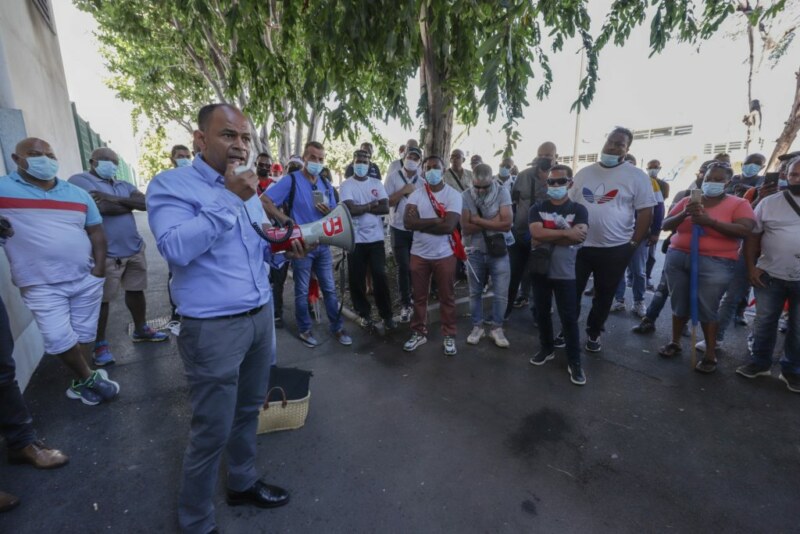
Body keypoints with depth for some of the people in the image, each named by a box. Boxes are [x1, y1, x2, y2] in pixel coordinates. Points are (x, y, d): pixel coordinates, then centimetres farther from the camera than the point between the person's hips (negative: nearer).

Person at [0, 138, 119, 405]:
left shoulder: (78, 193, 8)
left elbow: (96, 231, 9)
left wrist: (99, 267, 0)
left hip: (86, 279, 3)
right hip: (41, 285, -2)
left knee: (84, 334, 10)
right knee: (59, 339, -5)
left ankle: (81, 382, 27)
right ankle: (89, 377, 18)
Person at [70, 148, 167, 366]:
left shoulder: (124, 185, 15)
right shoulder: (80, 180, -4)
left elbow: (145, 203, -2)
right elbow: (102, 207, -20)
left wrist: (116, 199, -15)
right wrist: (130, 204, -4)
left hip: (134, 249, 6)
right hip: (106, 254, -6)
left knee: (136, 291, 14)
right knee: (102, 299, 3)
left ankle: (141, 330, 30)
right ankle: (100, 344, 16)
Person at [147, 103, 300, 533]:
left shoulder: (246, 189, 13)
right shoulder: (170, 185, -10)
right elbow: (176, 248, -26)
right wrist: (230, 200, -24)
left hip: (261, 316, 8)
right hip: (214, 328, -7)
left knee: (249, 410, 22)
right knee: (212, 431, 7)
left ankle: (243, 482, 46)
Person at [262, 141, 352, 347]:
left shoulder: (326, 184, 9)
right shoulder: (291, 180, -9)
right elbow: (264, 201, -15)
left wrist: (329, 212, -10)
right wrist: (286, 221, -20)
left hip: (323, 244, 5)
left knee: (330, 288, 11)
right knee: (302, 290, 8)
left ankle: (337, 328, 24)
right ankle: (304, 330, 24)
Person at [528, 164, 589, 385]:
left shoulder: (578, 210, 0)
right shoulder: (537, 208, 3)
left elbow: (578, 237, -19)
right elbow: (536, 234, -16)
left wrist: (546, 237, -15)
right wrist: (565, 233, -19)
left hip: (566, 273, -2)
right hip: (540, 270, 2)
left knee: (569, 318, 3)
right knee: (542, 313, 14)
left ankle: (574, 361, 16)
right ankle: (546, 348, 33)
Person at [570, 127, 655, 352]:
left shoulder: (637, 176, -3)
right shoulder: (584, 173, 6)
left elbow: (645, 212, -4)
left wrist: (633, 244, -7)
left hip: (615, 249, -2)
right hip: (579, 245, 2)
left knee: (604, 296, 12)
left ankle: (594, 333, 31)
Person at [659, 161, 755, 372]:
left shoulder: (738, 204, 1)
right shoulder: (688, 201, 8)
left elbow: (745, 230, -12)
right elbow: (666, 225, 5)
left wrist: (710, 221, -22)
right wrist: (684, 214, -15)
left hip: (714, 264, -3)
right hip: (677, 258, 3)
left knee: (707, 309, -1)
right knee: (679, 304, 12)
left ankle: (711, 354, 12)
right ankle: (675, 342, 27)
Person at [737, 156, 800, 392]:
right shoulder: (769, 203, 1)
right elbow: (752, 236, 3)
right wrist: (751, 267, -5)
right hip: (770, 275, 0)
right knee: (764, 322, 11)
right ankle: (760, 362, 25)